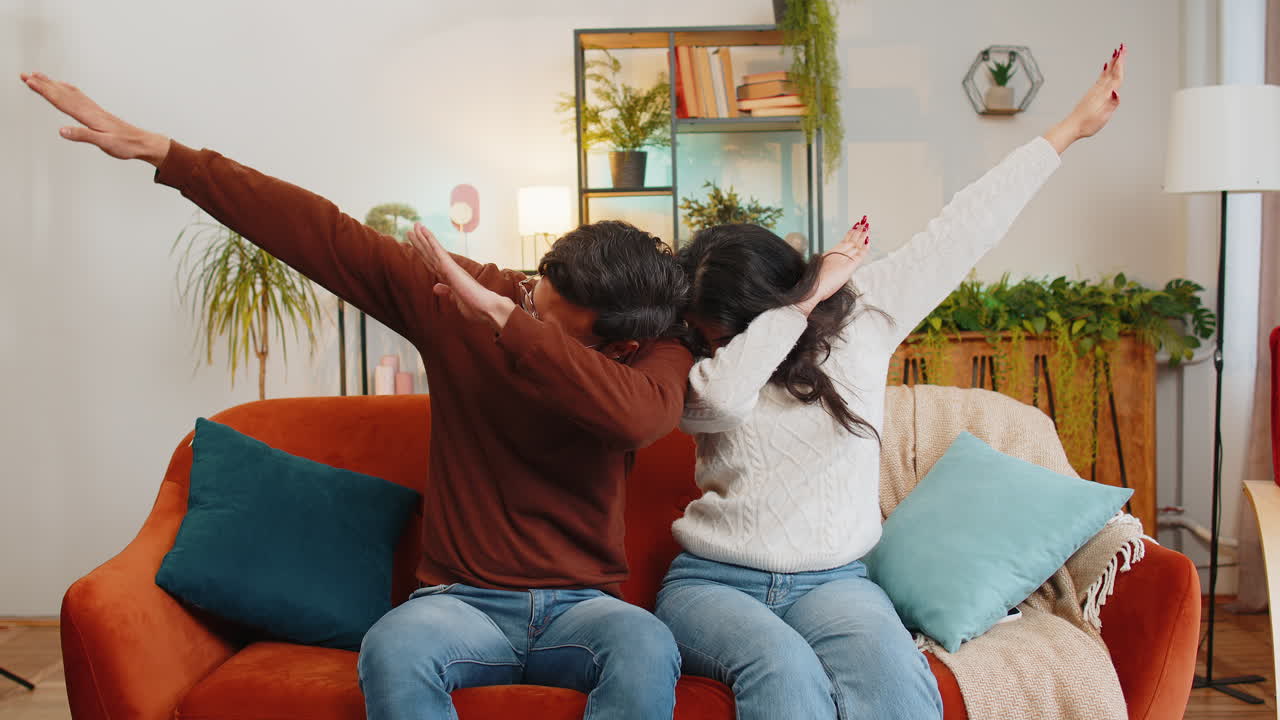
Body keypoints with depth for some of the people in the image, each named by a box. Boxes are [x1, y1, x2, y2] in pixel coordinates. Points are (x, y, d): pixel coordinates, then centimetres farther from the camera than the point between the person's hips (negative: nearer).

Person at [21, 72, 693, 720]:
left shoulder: (656, 353, -8)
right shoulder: (457, 295, -4)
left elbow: (636, 416, -33)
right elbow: (316, 232, -2)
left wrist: (503, 318, -32)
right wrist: (157, 149, -2)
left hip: (581, 604, 0)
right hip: (463, 601, 1)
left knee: (648, 647, -35)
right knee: (392, 647, -35)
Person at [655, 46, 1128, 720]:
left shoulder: (865, 314, 5)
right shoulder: (697, 367, 1)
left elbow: (959, 233, 7)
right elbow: (717, 396, -24)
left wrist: (1071, 126, 12)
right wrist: (803, 299, -15)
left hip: (832, 579, 1)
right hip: (713, 580, 0)